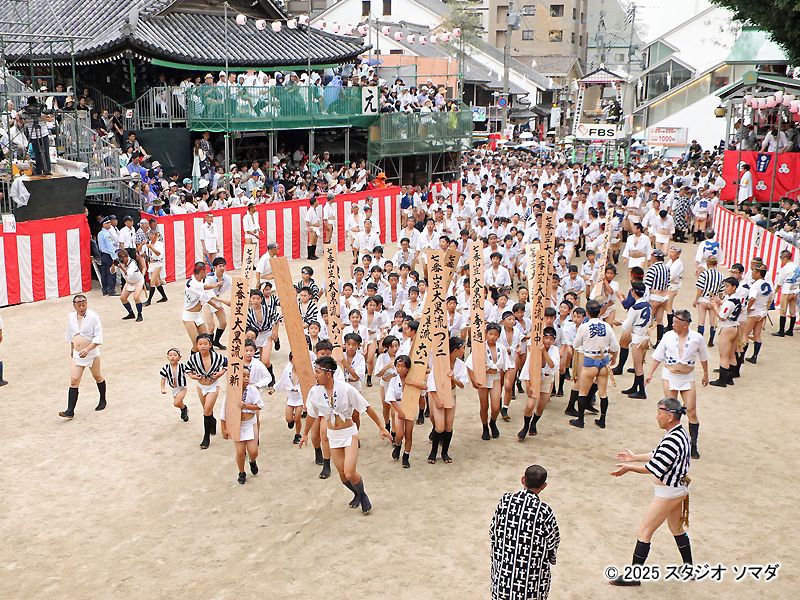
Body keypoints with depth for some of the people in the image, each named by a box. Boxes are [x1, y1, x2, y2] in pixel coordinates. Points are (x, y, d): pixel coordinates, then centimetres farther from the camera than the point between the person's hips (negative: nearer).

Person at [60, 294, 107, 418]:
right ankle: (70, 411, -8)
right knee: (74, 380, -5)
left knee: (98, 377, 14)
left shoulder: (93, 316, -14)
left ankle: (103, 401, 37)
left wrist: (87, 349, -28)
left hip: (92, 353, -4)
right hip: (77, 354, 4)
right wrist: (72, 348, 25)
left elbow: (98, 337, -18)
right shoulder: (71, 317, 2)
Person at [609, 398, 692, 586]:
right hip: (678, 488, 10)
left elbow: (654, 468, -26)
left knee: (644, 532, 0)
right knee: (677, 529, 25)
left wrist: (629, 468, -16)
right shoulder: (680, 433, 2)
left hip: (668, 492, -10)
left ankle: (633, 576, 8)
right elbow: (658, 455, 12)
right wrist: (635, 457, 16)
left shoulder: (672, 440, -29)